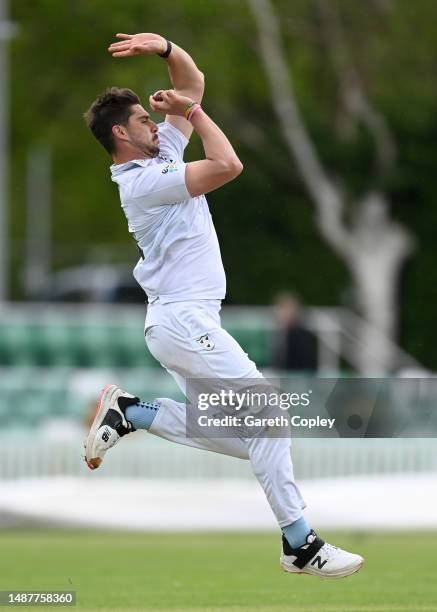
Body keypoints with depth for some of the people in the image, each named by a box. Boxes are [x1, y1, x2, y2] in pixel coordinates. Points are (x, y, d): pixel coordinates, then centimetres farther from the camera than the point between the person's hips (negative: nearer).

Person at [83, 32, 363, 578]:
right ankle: (300, 544, -12)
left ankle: (127, 413, 10)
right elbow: (228, 166, -24)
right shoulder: (143, 180, -14)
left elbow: (193, 83, 17)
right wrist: (190, 109, -11)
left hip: (183, 322, 10)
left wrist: (165, 49, -1)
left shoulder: (163, 152, 14)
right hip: (183, 321, -10)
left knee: (239, 437, 5)